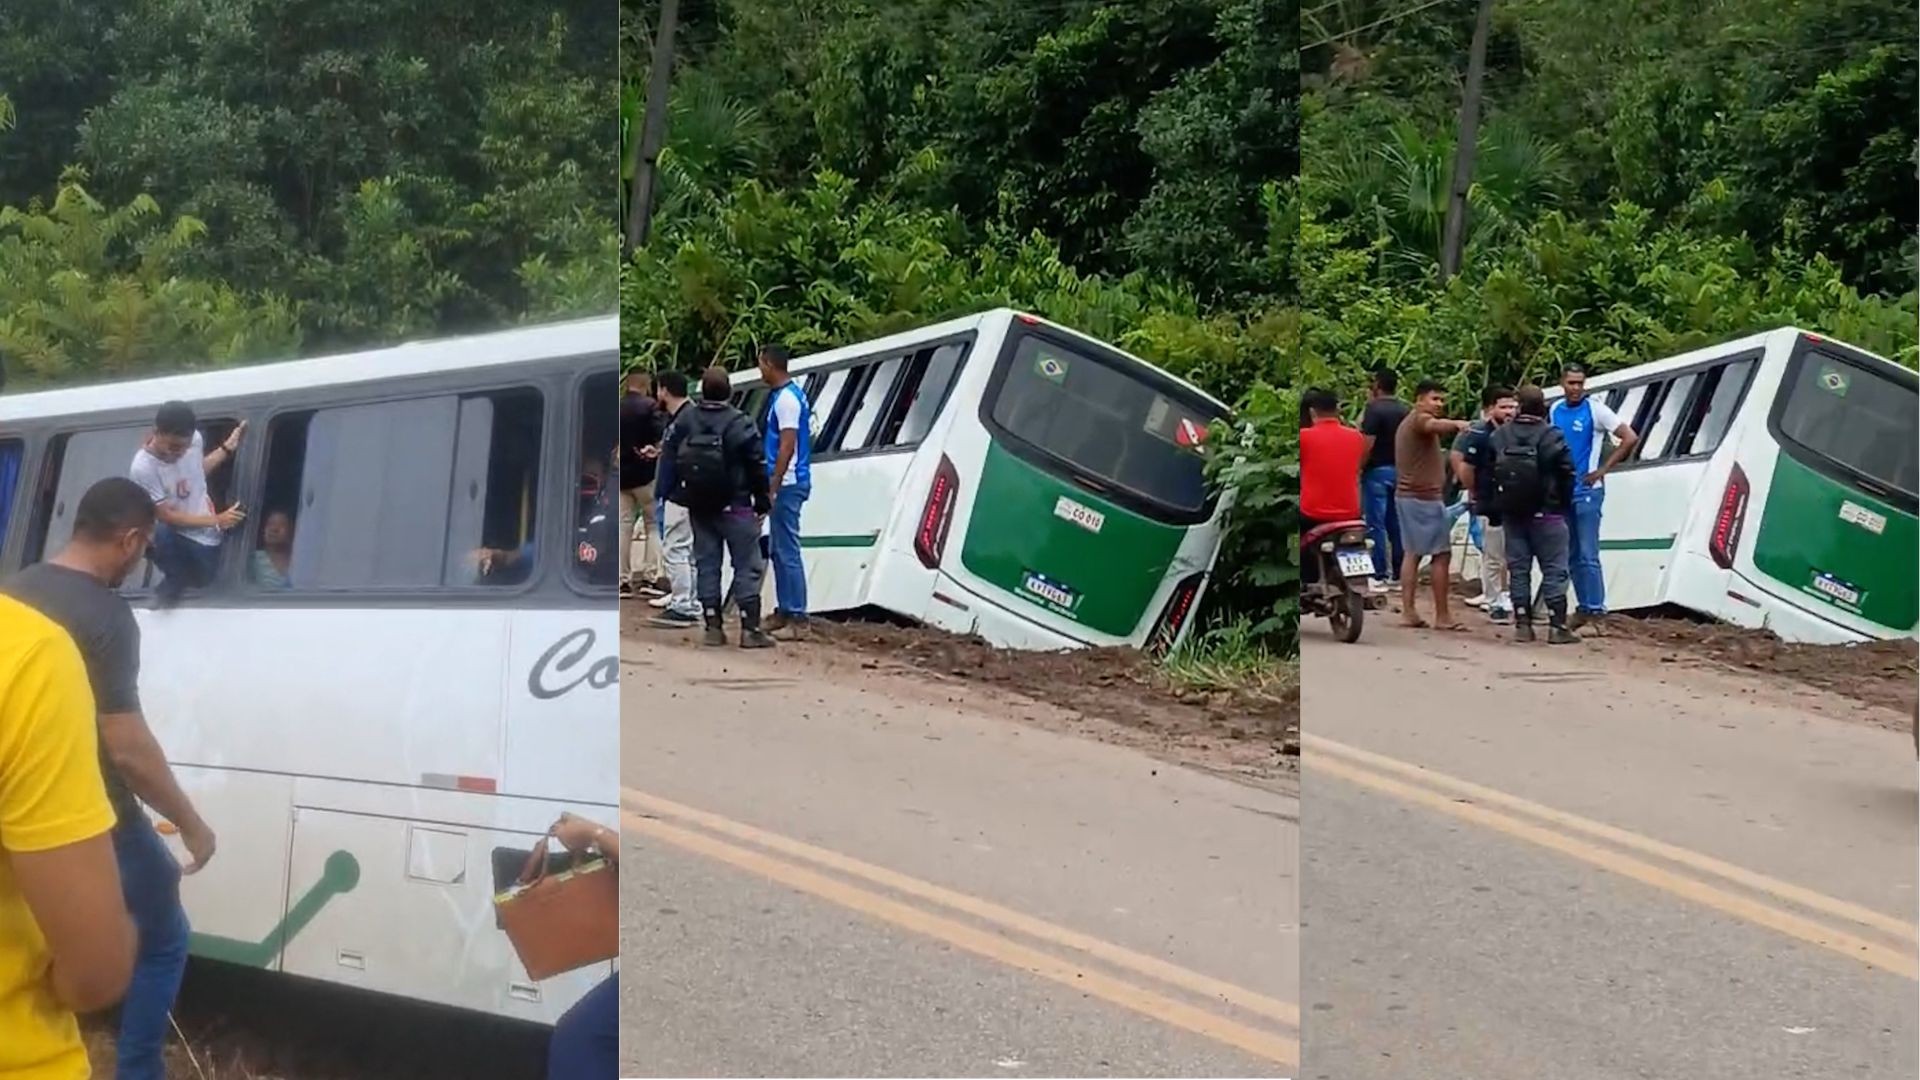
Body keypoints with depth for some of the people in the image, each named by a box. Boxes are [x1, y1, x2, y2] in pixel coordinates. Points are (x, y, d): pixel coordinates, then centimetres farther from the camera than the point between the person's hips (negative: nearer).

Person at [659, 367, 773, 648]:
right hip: (735, 508, -5)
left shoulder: (684, 420, 0)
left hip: (699, 508, 5)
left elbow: (668, 459, 5)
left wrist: (676, 493, 14)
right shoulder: (739, 424, -14)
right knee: (747, 566, 0)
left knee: (706, 565, 10)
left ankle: (713, 627, 9)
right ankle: (750, 628, -4)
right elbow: (757, 465, -10)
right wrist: (762, 500, 1)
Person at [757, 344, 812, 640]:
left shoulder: (786, 398, -15)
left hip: (787, 484, -10)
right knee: (778, 550, 15)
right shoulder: (788, 394, 15)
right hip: (786, 483, 10)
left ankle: (797, 619, -8)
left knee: (787, 551, -9)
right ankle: (784, 612, 21)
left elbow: (787, 446, -21)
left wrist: (773, 485, -20)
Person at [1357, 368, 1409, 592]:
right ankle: (1398, 574, 14)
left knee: (1376, 524, -3)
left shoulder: (1374, 409, -13)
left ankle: (1379, 576, -5)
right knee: (1396, 524, 11)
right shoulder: (1405, 410, 8)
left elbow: (1367, 443, -17)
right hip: (1400, 471, 7)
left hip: (1377, 470, -7)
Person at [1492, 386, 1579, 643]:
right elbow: (1568, 473, -9)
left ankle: (1522, 624, 7)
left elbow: (1488, 474, 4)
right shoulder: (1551, 436, -11)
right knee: (1554, 569, 0)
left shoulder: (1498, 436, 3)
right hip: (1545, 514, -4)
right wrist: (1564, 503, 5)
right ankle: (1557, 626, -3)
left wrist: (1495, 506, 12)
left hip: (1511, 514, 4)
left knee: (1518, 569, 9)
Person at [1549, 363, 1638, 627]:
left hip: (1587, 491, -6)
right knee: (1572, 554, 10)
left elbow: (1630, 438, -11)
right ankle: (1583, 607, 17)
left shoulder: (1595, 409, -8)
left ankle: (1596, 608, -6)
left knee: (1588, 554, -9)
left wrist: (1602, 470, -11)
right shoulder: (1555, 410, 9)